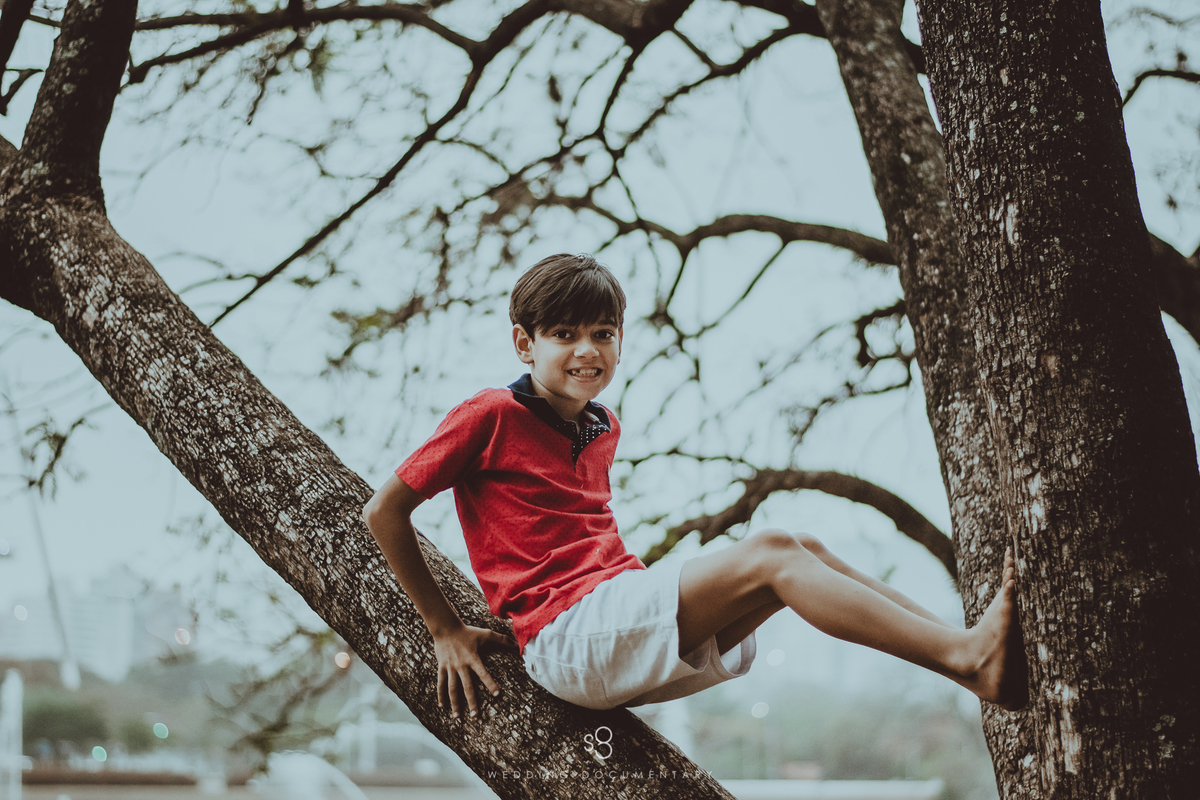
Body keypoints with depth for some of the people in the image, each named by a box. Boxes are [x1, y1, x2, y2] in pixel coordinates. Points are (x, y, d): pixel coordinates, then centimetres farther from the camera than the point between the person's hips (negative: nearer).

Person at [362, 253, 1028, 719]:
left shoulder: (601, 430, 21)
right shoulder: (490, 416, -2)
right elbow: (382, 513, -2)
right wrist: (446, 630, -2)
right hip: (564, 641, -8)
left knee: (803, 551, -8)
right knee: (770, 552, -22)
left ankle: (966, 646, -19)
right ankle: (967, 657, -31)